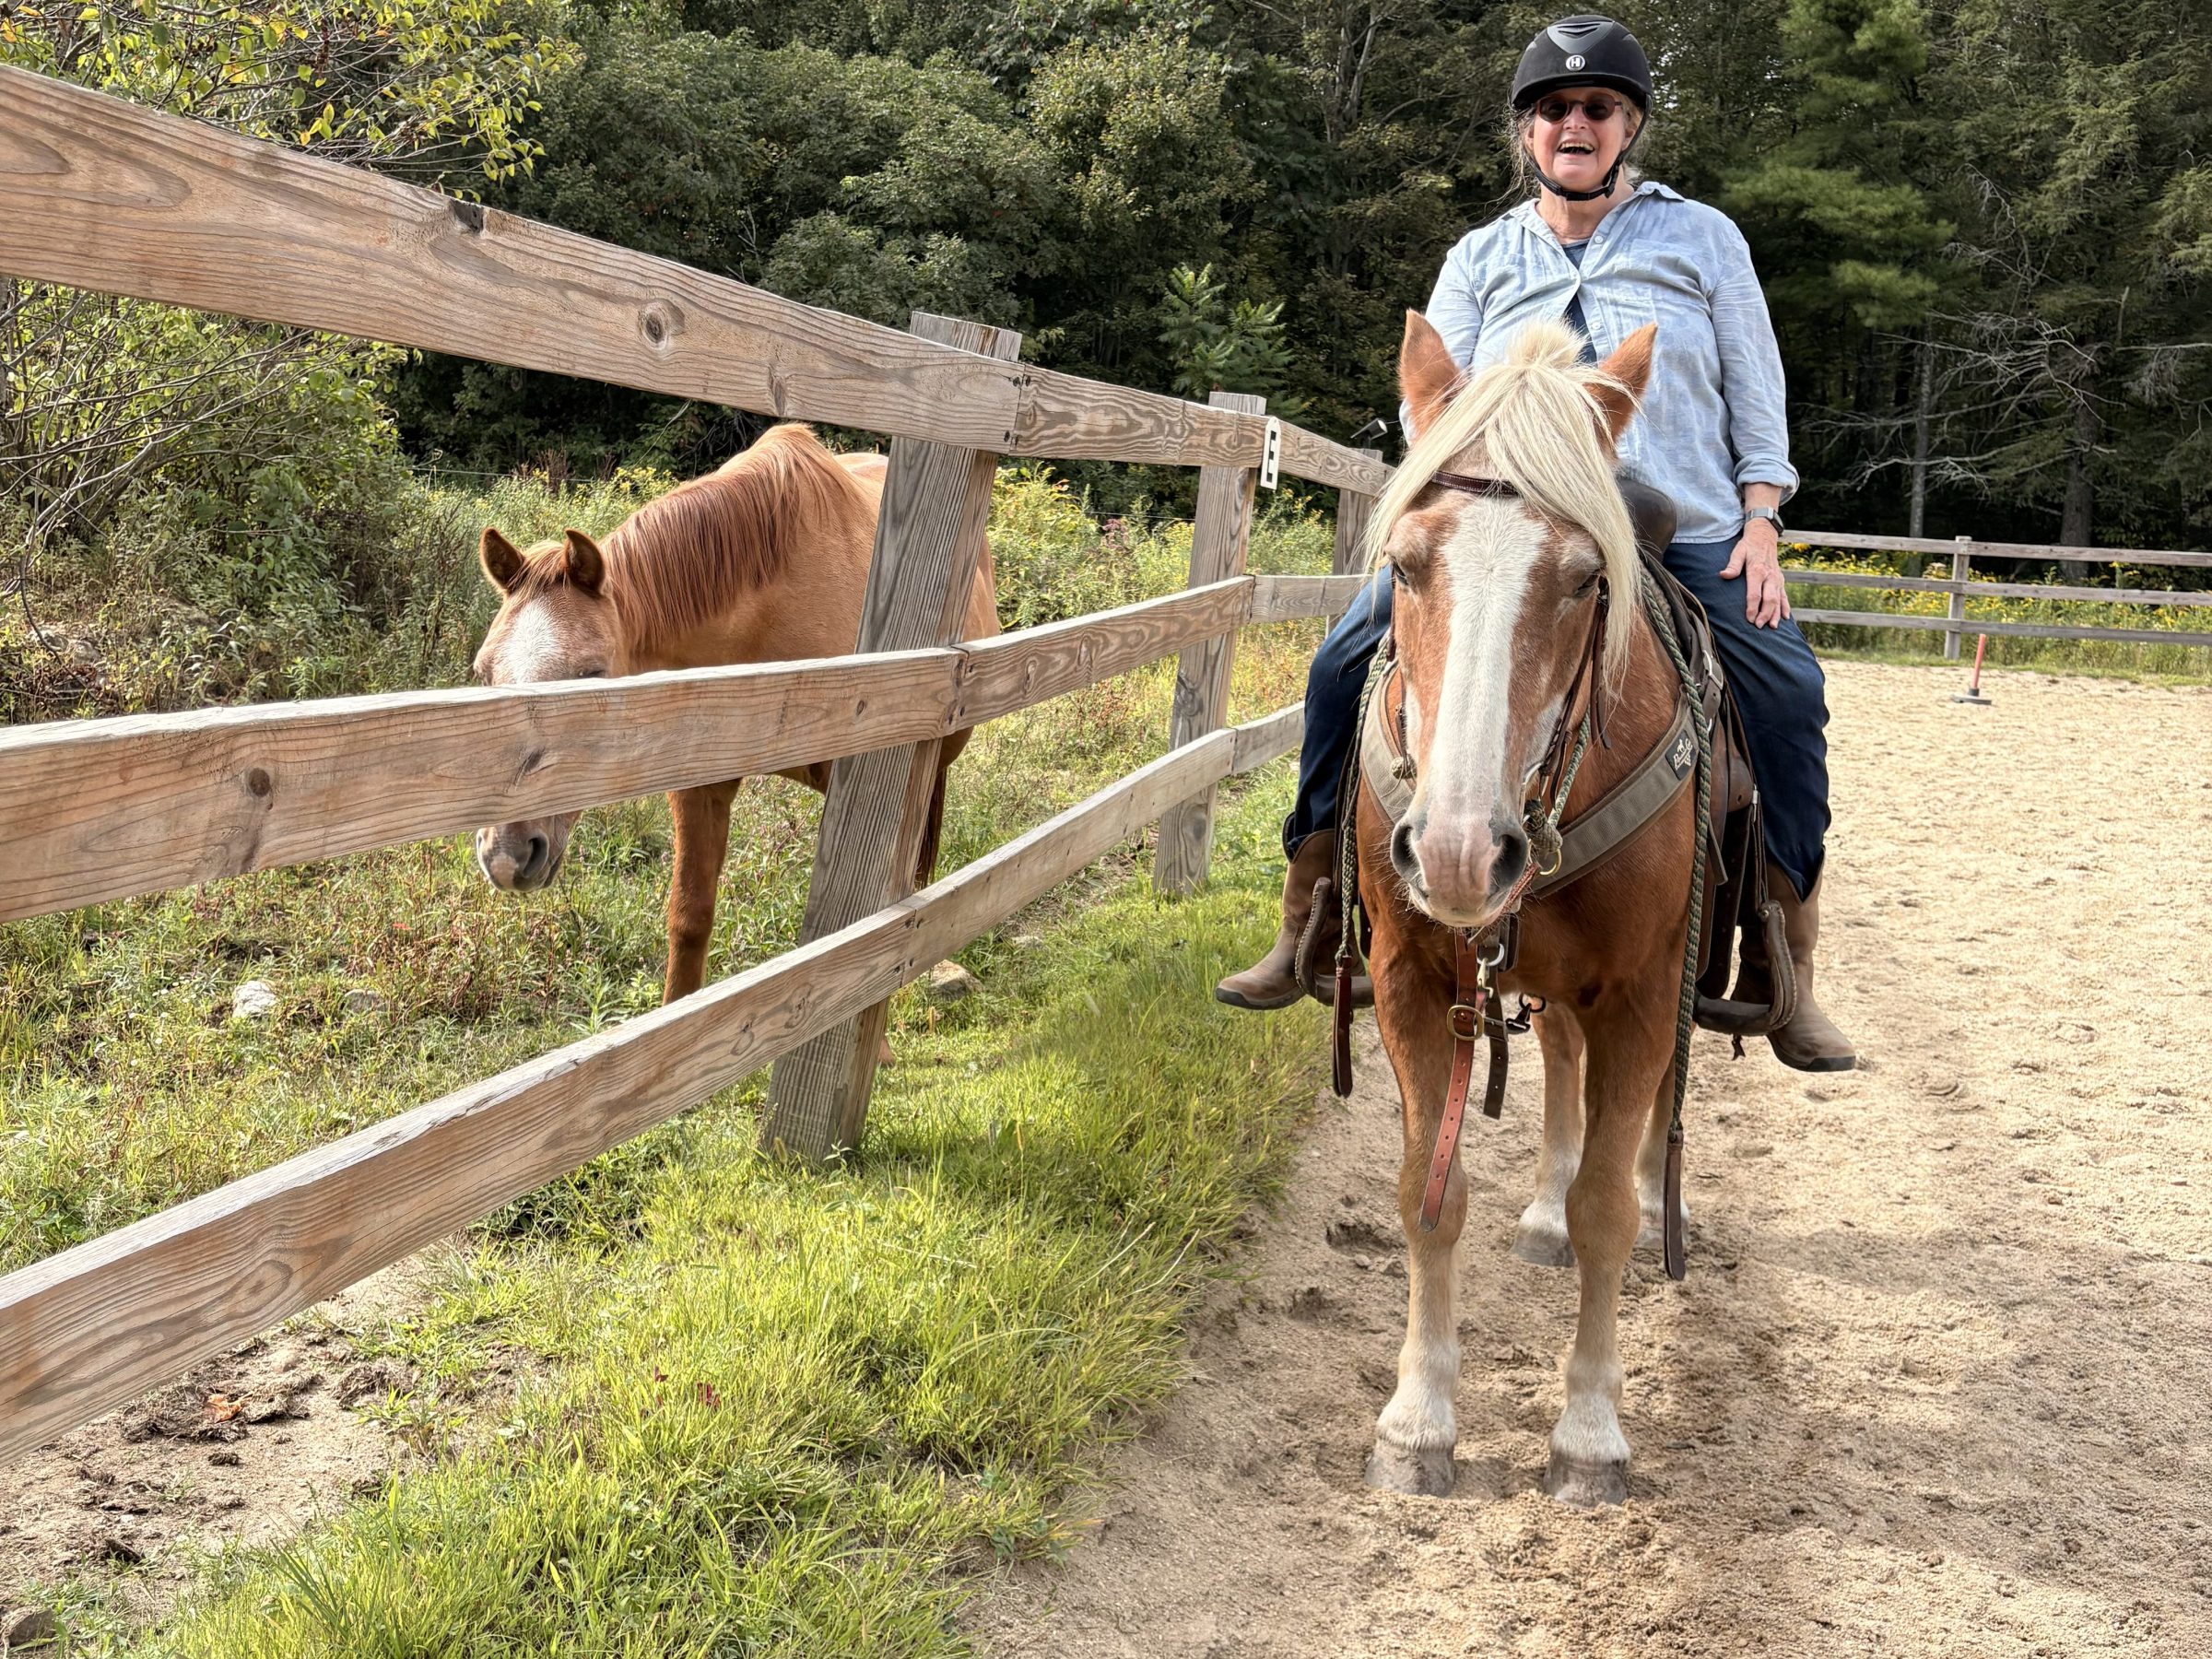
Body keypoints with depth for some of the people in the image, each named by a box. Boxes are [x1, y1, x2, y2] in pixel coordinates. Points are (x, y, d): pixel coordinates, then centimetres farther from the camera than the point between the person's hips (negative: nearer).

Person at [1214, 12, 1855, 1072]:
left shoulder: (1702, 239, 10)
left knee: (1787, 691, -21)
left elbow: (1758, 399, 10)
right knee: (1350, 660, -16)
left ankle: (1784, 971, -9)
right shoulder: (1480, 259, 13)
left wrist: (1760, 524, -3)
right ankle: (1308, 926, -6)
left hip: (1684, 533, -1)